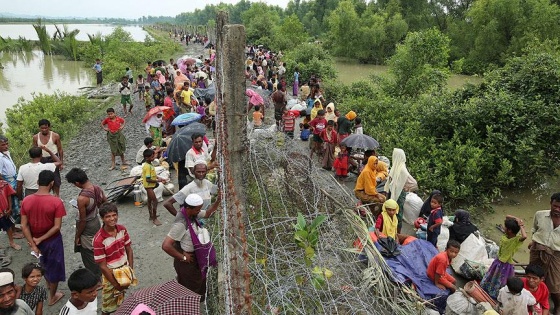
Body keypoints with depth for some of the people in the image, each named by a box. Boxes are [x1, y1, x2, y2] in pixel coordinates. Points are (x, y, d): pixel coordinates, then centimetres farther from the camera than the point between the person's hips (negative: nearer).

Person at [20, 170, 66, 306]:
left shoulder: (26, 200, -12)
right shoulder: (56, 202, -24)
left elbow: (24, 226, -10)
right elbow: (57, 227, -23)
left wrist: (33, 244, -7)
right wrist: (39, 240, -13)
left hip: (35, 240, 4)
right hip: (52, 240, -4)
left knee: (44, 263, 31)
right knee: (54, 267, 17)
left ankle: (48, 284, 56)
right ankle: (52, 297, 34)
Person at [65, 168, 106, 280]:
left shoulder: (82, 198, -31)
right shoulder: (97, 188, -10)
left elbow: (83, 220, -23)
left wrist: (77, 236, -10)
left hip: (87, 228, -8)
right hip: (96, 222, 8)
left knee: (88, 255, 12)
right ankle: (99, 275, 42)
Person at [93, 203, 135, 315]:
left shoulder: (122, 229, -10)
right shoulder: (99, 239, -26)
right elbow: (103, 266, -20)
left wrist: (131, 271, -6)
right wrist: (116, 284, -14)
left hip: (125, 270, 4)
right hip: (110, 274, -4)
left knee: (121, 300, 25)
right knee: (108, 306, 15)